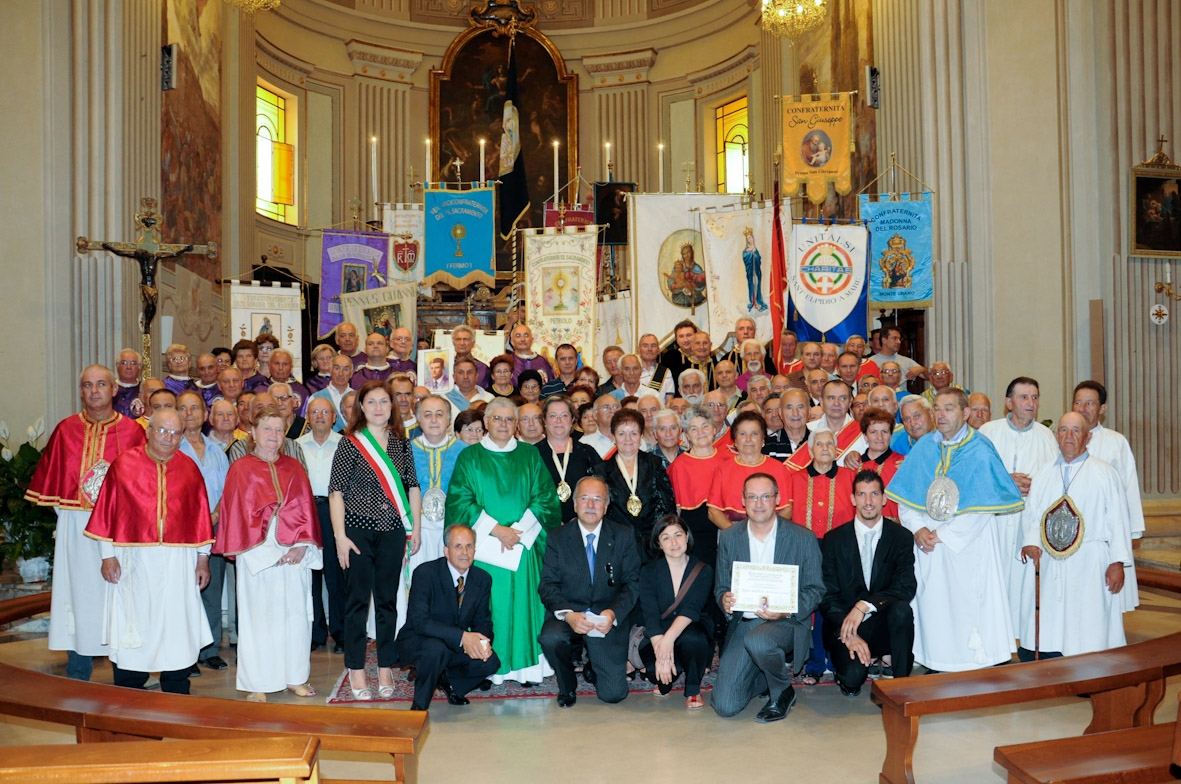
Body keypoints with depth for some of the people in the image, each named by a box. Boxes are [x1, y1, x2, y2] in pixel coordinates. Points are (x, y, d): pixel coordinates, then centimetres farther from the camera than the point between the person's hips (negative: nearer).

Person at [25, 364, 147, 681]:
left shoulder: (133, 432, 1)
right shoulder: (66, 430, 7)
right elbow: (49, 477, 11)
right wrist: (64, 510, 3)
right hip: (76, 527, 2)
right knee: (79, 592, 4)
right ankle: (77, 676, 15)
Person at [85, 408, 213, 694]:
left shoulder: (189, 469, 5)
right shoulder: (124, 464, -1)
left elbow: (200, 514, 6)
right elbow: (107, 512, -1)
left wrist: (202, 558, 4)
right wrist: (108, 555, -5)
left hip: (178, 563, 2)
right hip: (133, 560, -1)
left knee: (176, 626, 6)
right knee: (132, 628, 6)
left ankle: (177, 700, 17)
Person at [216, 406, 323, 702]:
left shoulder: (294, 467, 11)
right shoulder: (240, 469, 2)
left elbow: (305, 508, 6)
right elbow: (238, 513, -4)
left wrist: (301, 545, -9)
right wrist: (268, 553, -10)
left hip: (295, 553, 3)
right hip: (257, 555, -3)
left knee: (295, 613, 5)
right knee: (258, 615, 1)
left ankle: (295, 677, 16)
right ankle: (257, 684, 9)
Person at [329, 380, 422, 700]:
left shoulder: (401, 443, 7)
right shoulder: (350, 443, -3)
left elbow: (413, 486, 12)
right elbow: (336, 491, -5)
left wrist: (416, 527, 7)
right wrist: (340, 536, -10)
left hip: (392, 531, 3)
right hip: (358, 530, -3)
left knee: (388, 600, 8)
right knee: (357, 600, 2)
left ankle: (385, 668, 18)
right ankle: (356, 671, 12)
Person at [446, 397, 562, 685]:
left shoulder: (530, 456, 10)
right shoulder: (469, 457, 5)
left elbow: (544, 499, 4)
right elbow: (459, 500, -3)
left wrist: (518, 530, -10)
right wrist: (496, 529, -12)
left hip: (523, 546, 2)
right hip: (484, 546, -1)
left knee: (523, 603, 0)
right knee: (487, 605, -2)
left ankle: (526, 665, 7)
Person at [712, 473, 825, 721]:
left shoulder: (803, 538, -3)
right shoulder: (728, 537, 4)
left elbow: (815, 590, 0)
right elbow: (721, 587, 9)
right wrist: (724, 600, -16)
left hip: (786, 623, -3)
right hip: (742, 623, 3)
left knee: (758, 641, -39)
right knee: (725, 706, -10)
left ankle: (783, 692, -5)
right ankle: (778, 667, 20)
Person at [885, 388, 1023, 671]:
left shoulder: (981, 452, -6)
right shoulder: (923, 449, 6)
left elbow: (980, 509, -11)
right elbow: (904, 498, 6)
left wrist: (942, 534, -13)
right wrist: (918, 529, -10)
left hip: (966, 547, -4)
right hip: (928, 544, 4)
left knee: (965, 604, 0)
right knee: (932, 605, 6)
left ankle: (976, 666, 11)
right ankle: (935, 663, 16)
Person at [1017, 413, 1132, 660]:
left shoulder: (1105, 474, 5)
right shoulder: (1044, 475, 15)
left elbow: (1117, 519, -1)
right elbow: (1030, 512, 11)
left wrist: (1118, 562, -8)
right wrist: (1030, 542, -8)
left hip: (1089, 566, -3)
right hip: (1048, 564, 3)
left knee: (1088, 637, -4)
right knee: (1048, 637, 2)